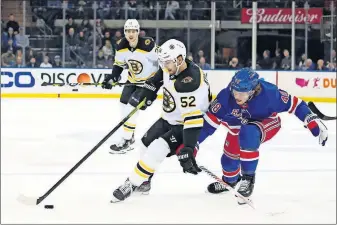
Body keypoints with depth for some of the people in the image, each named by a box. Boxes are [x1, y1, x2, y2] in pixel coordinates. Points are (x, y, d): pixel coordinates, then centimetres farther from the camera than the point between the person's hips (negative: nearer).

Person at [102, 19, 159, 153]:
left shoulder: (148, 45, -30)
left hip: (149, 80, -7)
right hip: (133, 80, 7)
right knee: (124, 105, 11)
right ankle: (129, 135, 31)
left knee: (132, 107, -15)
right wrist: (112, 78, -11)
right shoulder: (121, 46, -11)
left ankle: (126, 141, -8)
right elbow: (118, 64, 3)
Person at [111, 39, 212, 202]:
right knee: (147, 143, 18)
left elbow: (192, 118, -40)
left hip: (184, 125, -9)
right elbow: (158, 78, 15)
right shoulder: (171, 67, -11)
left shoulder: (190, 83, -36)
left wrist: (187, 149, -44)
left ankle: (132, 184, -10)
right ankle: (144, 182, 34)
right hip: (168, 119, 9)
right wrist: (147, 93, 9)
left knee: (157, 149, -22)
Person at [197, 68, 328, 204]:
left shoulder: (268, 93, -36)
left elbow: (293, 104, -23)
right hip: (238, 127, 4)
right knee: (229, 160, 10)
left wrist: (313, 121, -26)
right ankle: (229, 180, 50)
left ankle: (248, 177, -16)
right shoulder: (226, 96, -30)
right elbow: (210, 120, -18)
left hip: (267, 123, -4)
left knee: (248, 134, -36)